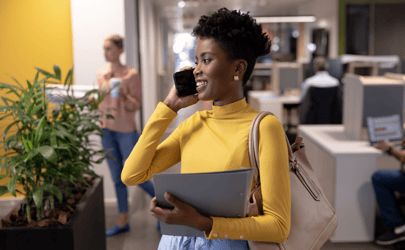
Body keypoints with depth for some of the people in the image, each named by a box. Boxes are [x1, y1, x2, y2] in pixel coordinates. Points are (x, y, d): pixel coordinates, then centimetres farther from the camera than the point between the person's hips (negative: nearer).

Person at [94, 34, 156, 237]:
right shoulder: (101, 73, 6)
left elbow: (136, 106, -11)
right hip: (107, 130, 5)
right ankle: (123, 221, 24)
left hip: (126, 131, -5)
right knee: (117, 178, 12)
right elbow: (101, 104, 14)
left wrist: (123, 95, -27)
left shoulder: (131, 74, -10)